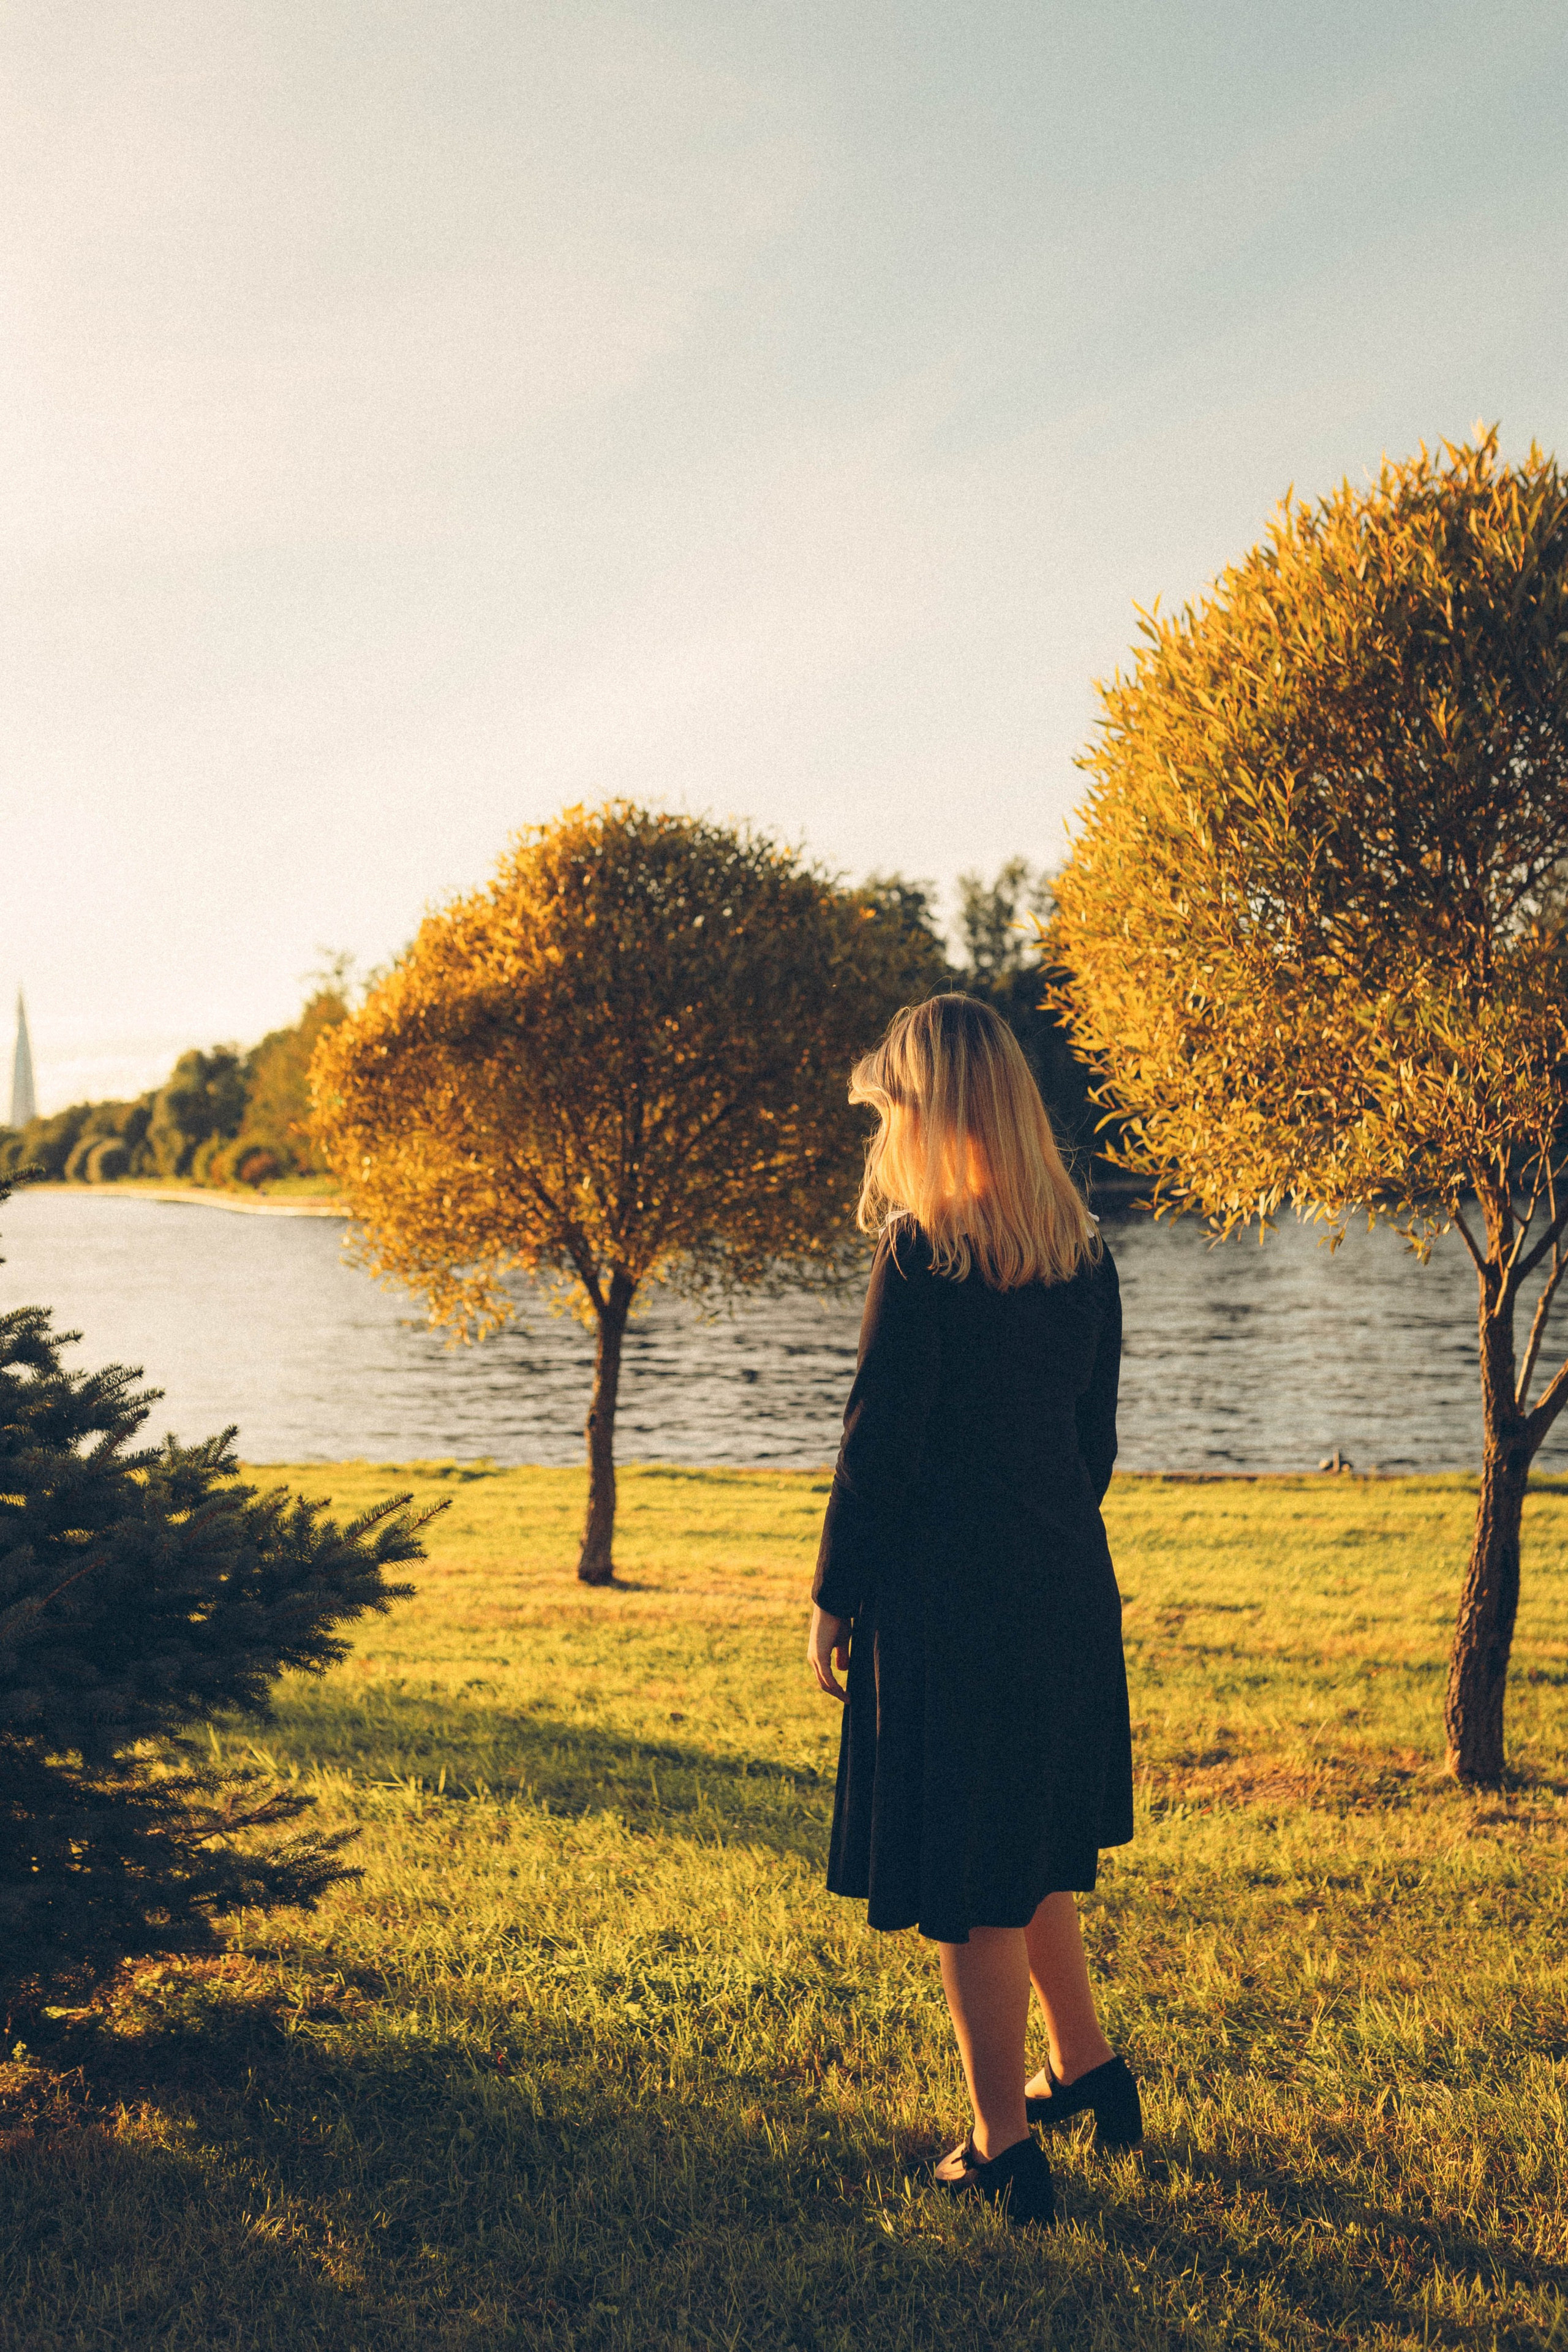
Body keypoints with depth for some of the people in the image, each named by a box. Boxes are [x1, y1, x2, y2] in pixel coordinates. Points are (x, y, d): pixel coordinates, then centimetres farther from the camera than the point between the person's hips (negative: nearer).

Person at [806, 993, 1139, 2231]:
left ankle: (1005, 2152, 18)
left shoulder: (923, 1253, -16)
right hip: (1070, 1590, 7)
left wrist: (833, 1597, -5)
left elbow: (878, 1440, -15)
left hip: (949, 1595, -7)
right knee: (1033, 1847, 25)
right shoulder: (1083, 1252, 4)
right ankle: (1088, 2071, 40)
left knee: (970, 1885, 6)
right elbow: (1096, 1438, 10)